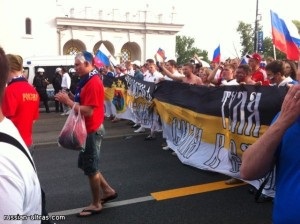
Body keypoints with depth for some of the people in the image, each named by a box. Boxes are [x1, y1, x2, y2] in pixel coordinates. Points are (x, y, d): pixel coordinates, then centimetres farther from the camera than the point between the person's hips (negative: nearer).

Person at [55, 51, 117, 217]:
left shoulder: (93, 83, -21)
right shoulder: (88, 81, 12)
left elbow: (88, 111, -25)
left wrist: (68, 101, -18)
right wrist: (69, 98, 1)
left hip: (92, 131, -10)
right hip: (88, 130, 10)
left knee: (91, 168, 2)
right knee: (87, 165, 19)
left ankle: (96, 204, 18)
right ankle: (107, 191, 31)